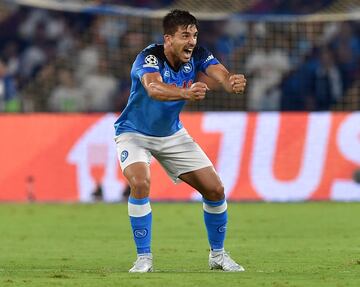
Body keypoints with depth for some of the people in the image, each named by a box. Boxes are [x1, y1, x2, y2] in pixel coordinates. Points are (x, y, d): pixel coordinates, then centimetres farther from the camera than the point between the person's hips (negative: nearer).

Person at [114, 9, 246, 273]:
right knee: (140, 183, -31)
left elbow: (220, 74, -33)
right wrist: (186, 93, -70)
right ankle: (144, 258, -18)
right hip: (135, 133, -5)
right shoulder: (149, 58, -30)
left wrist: (232, 82, -58)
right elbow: (154, 89, -51)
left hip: (172, 133, 5)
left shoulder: (198, 56, -15)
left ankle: (218, 254, 20)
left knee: (215, 189, -1)